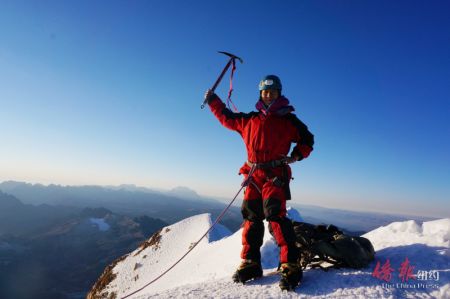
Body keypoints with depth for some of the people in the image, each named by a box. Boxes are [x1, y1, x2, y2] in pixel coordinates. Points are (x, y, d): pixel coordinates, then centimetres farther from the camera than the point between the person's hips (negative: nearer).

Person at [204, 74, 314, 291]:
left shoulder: (288, 121, 6)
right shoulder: (248, 120, 16)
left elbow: (307, 140, 11)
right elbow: (226, 118, 30)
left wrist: (296, 155, -6)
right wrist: (212, 100, 32)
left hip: (276, 174, -4)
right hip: (253, 175, 5)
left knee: (275, 214, -19)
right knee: (251, 218, 4)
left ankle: (290, 266, -13)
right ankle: (250, 263, 13)